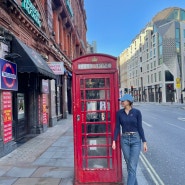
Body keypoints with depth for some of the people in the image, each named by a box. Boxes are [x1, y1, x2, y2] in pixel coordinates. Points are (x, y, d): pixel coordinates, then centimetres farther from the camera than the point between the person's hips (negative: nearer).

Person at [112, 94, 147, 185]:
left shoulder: (137, 112, -6)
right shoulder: (119, 113, 0)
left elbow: (140, 127, -4)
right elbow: (117, 127, 3)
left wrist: (144, 142, -5)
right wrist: (114, 141, -1)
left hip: (136, 139, -2)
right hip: (124, 140, 3)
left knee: (132, 166, -5)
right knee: (129, 165, 12)